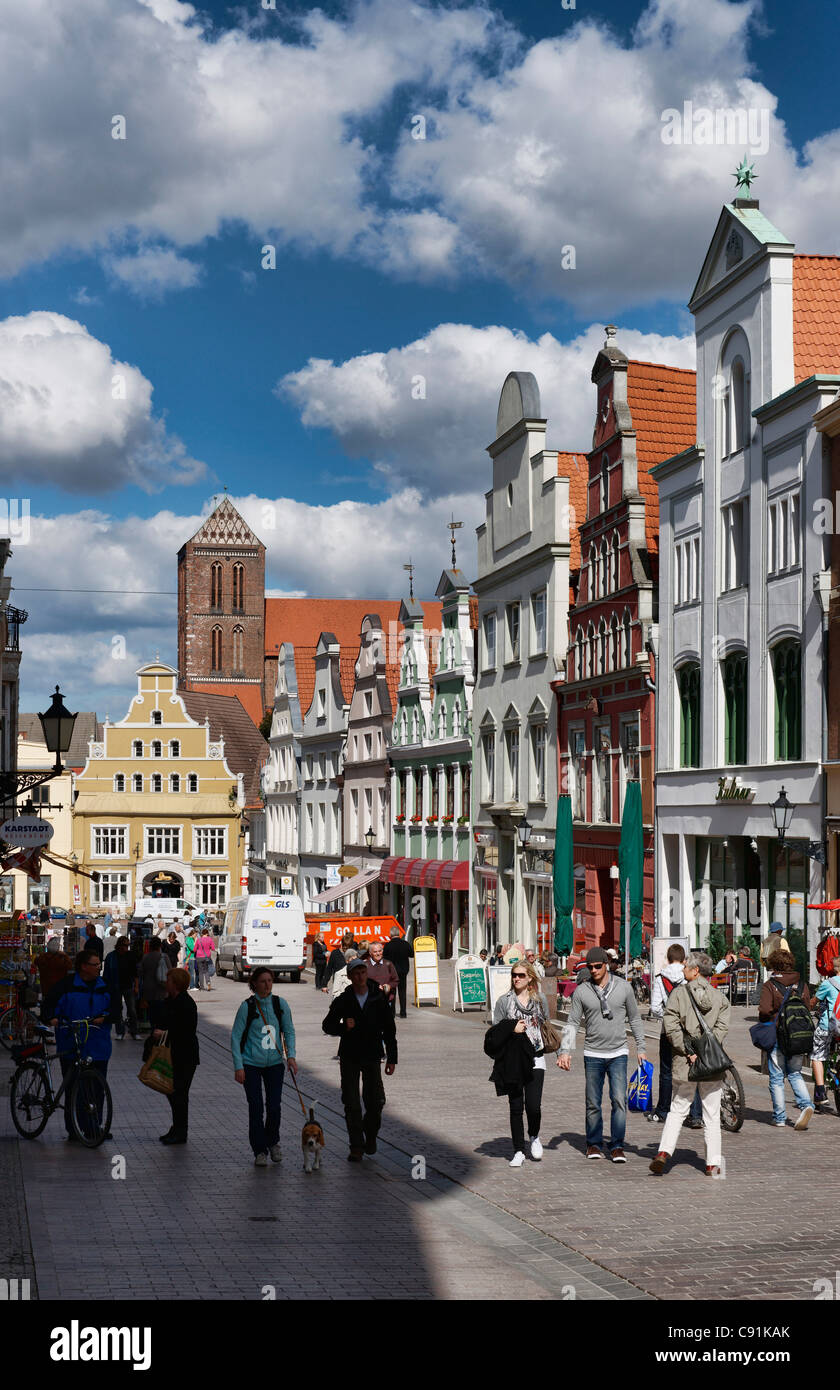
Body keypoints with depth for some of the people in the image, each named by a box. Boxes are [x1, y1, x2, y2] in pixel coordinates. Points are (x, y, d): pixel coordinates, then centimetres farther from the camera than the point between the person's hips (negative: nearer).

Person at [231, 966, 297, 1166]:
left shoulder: (280, 1004, 1)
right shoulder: (247, 1006, -8)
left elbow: (289, 1031, 12)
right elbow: (235, 1036, -4)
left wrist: (291, 1055, 0)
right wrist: (238, 1066, -8)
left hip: (275, 1063, 2)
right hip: (251, 1065, -2)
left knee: (274, 1106, -1)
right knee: (256, 1109, -3)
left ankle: (273, 1142, 25)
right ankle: (260, 1151, 10)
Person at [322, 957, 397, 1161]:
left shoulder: (378, 998, -1)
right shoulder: (343, 1000, -2)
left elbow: (389, 1029, 4)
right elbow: (327, 1025, 4)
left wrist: (391, 1058, 0)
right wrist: (344, 1027, -18)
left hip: (372, 1056, 0)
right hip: (349, 1057, 0)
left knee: (376, 1101, -1)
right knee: (351, 1104, -1)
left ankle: (370, 1136, 26)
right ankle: (356, 1146, 6)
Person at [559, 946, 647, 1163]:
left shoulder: (623, 987, 2)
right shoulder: (581, 991, 0)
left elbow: (634, 1019, 12)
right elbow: (572, 1023, 3)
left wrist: (641, 1048, 10)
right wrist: (565, 1050, -8)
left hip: (618, 1053, 0)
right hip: (593, 1054, 0)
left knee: (619, 1100, -8)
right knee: (593, 1104, 5)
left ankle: (617, 1146, 0)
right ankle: (594, 1144, 20)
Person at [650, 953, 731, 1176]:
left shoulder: (679, 993, -1)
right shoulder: (720, 996, 6)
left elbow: (670, 1025, -10)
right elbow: (722, 1027, -6)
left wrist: (687, 1051, -11)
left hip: (685, 1063, -1)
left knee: (677, 1110, 10)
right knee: (711, 1115, 10)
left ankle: (664, 1152, -5)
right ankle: (713, 1164, 10)